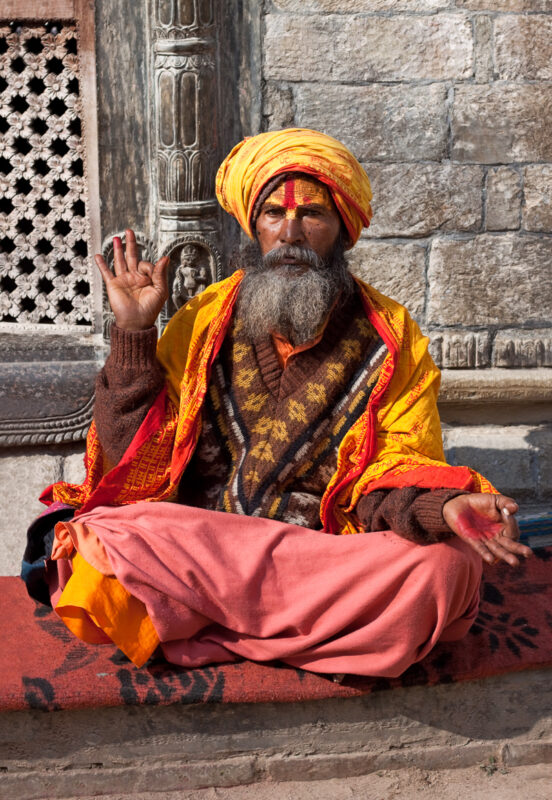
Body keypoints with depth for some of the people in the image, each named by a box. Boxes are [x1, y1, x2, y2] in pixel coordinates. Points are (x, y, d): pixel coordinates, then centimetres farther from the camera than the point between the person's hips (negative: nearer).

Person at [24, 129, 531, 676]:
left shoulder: (391, 338, 4)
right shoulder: (203, 322, 6)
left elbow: (396, 474, -1)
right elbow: (138, 460, 4)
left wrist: (442, 507, -23)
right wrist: (134, 334, -3)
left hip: (338, 557, 2)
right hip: (195, 546, -1)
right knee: (102, 554, -29)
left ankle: (207, 634, -16)